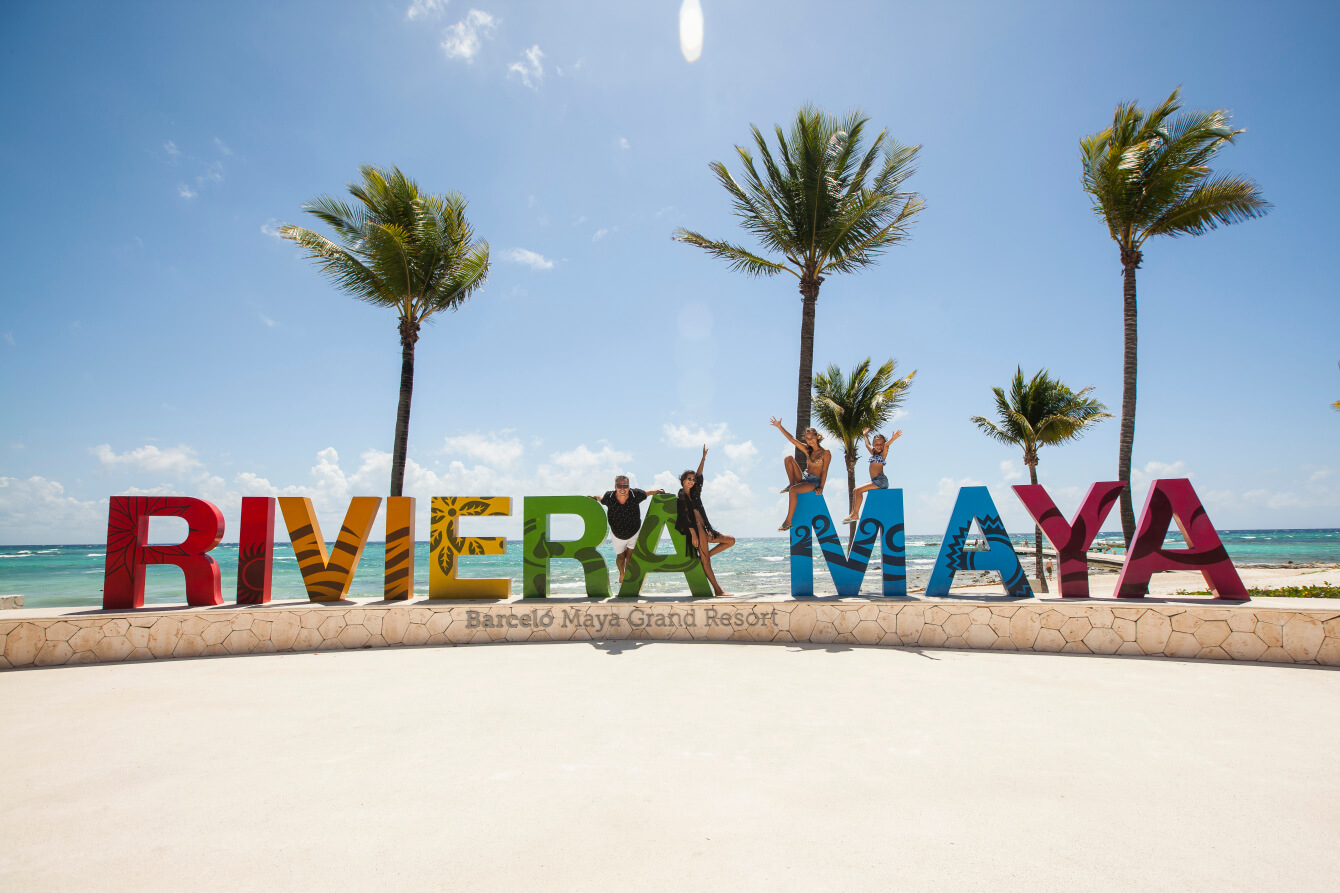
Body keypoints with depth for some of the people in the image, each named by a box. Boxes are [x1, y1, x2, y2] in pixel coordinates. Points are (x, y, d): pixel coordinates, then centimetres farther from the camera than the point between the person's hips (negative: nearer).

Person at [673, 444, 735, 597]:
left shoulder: (693, 494, 17)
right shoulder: (681, 497, -4)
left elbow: (699, 476, 18)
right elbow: (684, 516, -13)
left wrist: (704, 458, 15)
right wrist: (693, 533, -21)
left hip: (704, 530, 9)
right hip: (695, 530, -9)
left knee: (731, 540, 10)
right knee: (706, 560, -11)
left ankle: (705, 556, 5)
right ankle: (718, 590, -10)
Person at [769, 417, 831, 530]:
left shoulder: (825, 453, -5)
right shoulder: (807, 450, 9)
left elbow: (824, 471, -8)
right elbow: (792, 439, 4)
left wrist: (821, 487, -16)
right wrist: (779, 427, -3)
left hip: (814, 482, -6)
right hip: (803, 478, 6)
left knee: (793, 490, -34)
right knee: (789, 458, -10)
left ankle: (788, 521, -29)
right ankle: (791, 484, -5)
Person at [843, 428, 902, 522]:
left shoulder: (883, 453, -3)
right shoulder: (873, 453, 17)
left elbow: (886, 445, -24)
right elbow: (867, 445, 36)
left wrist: (893, 439, -41)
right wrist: (865, 435, 47)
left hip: (880, 481, -9)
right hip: (874, 481, 9)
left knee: (858, 490, -16)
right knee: (855, 491, 7)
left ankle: (855, 514, -12)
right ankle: (853, 513, 4)